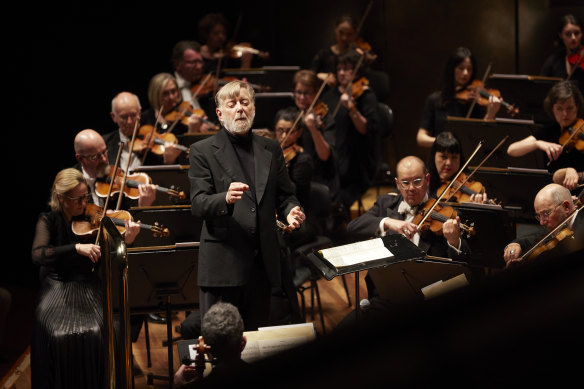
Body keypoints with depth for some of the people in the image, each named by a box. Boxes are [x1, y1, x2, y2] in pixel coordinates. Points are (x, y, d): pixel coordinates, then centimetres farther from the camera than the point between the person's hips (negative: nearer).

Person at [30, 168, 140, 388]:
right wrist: (77, 248, -31)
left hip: (88, 289, 1)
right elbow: (37, 255, -19)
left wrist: (126, 241, -24)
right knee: (57, 333, -29)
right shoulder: (49, 220, 0)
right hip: (57, 291, -1)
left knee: (93, 332, -28)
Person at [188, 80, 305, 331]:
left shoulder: (271, 150, 14)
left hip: (262, 263, 4)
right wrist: (226, 199, -29)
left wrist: (290, 211, -6)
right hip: (222, 264, -4)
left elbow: (284, 195, 17)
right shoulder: (202, 151, 0)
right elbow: (198, 205, -9)